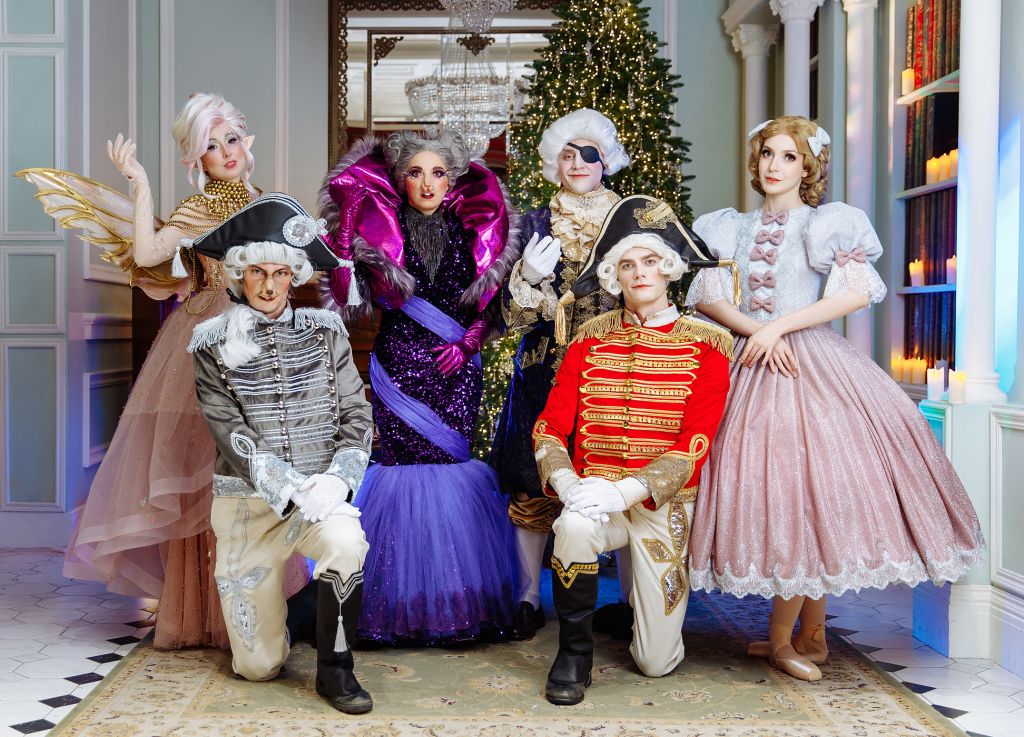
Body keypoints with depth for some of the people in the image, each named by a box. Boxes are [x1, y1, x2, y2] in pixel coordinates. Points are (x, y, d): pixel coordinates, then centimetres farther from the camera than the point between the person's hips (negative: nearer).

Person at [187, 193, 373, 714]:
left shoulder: (325, 330, 4)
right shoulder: (213, 343, 0)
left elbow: (356, 415, 2)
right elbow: (232, 433, -9)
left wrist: (336, 478, -15)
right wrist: (292, 492, -20)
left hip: (320, 493, 1)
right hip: (248, 501, 0)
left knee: (346, 542, -37)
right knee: (258, 666, 0)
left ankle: (334, 669, -14)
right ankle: (265, 611, 38)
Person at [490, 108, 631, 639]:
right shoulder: (536, 224, 6)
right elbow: (515, 316, 1)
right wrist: (529, 275, -17)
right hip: (544, 375, 0)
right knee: (533, 487, 0)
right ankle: (529, 599, 12)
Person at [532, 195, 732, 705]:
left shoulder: (705, 346, -1)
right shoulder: (591, 339, 6)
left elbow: (695, 443, -12)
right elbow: (549, 428, -1)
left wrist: (625, 491, -25)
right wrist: (566, 482, -22)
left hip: (664, 503, -1)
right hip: (593, 492, 1)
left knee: (656, 662, -2)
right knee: (575, 526, -37)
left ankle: (647, 600, 35)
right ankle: (573, 653, -13)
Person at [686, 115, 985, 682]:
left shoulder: (826, 223, 5)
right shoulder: (732, 228, 17)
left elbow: (858, 292, -9)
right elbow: (705, 295, 6)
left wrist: (779, 326, -12)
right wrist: (755, 331, -11)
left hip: (814, 366, -3)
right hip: (752, 367, 4)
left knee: (808, 488, -10)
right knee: (776, 496, 1)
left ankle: (782, 637, 3)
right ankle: (811, 636, 11)